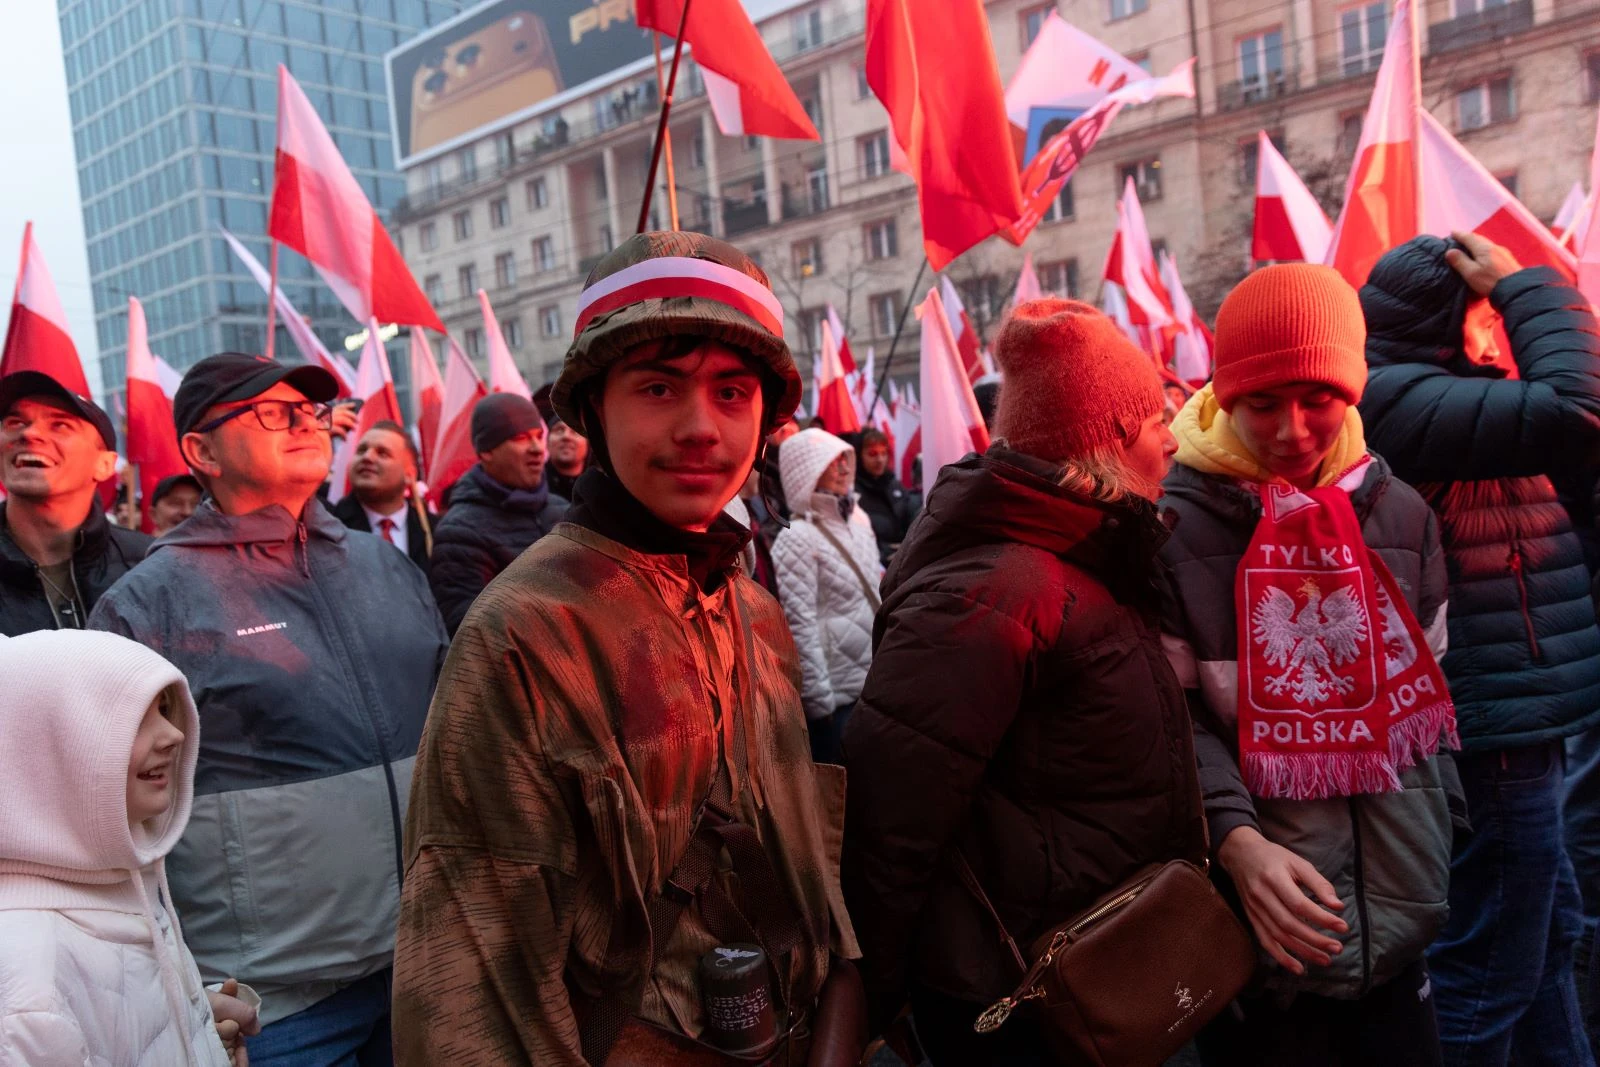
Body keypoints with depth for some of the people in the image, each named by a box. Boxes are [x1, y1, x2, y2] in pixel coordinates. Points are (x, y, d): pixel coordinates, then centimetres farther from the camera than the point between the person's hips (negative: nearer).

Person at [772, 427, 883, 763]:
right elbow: (800, 627, -17)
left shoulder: (859, 521, 10)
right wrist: (819, 700, -17)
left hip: (873, 686, 8)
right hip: (835, 698, -7)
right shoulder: (797, 539, -14)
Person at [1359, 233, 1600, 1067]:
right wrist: (1527, 287, -13)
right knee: (1486, 974, 1)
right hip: (1491, 733, -11)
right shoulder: (1398, 398, -18)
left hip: (1508, 725, 11)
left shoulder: (1432, 397, 15)